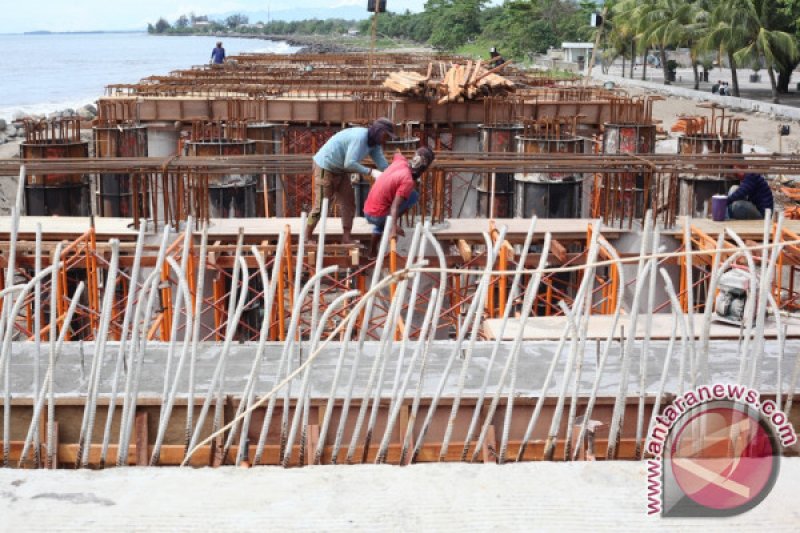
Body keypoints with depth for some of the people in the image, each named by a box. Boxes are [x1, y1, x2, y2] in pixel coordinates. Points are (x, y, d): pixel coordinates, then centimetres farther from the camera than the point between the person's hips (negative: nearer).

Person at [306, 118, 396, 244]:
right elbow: (349, 164, -34)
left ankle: (346, 238, 11)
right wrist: (371, 172, -34)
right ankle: (306, 238, 6)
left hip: (340, 170, 10)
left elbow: (382, 164, -6)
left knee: (349, 202, 6)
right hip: (325, 168, -10)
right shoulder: (359, 137, -28)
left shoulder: (374, 143, 2)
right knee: (321, 205, -6)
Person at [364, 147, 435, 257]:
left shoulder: (400, 161, 1)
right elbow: (395, 206, -28)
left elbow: (397, 154, 28)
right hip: (378, 215, -8)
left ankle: (372, 251, 41)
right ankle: (391, 223, -1)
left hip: (367, 212, 8)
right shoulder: (408, 181, -20)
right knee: (414, 195, -3)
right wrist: (394, 227, -36)